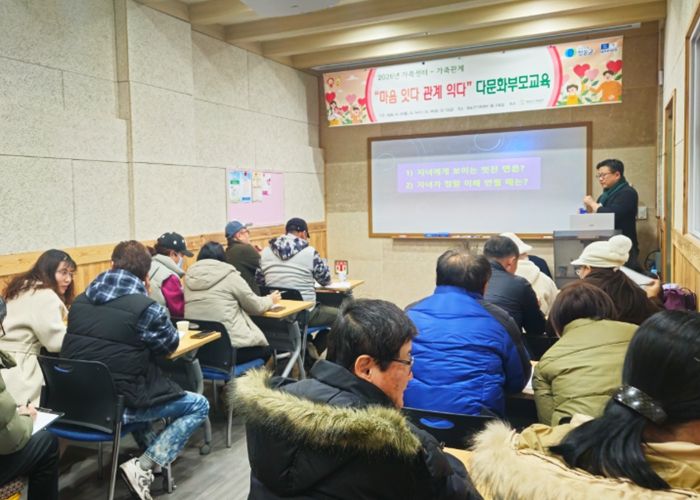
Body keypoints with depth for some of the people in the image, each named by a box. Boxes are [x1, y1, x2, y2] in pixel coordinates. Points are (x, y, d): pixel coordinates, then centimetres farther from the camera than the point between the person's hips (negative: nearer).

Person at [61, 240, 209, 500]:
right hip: (117, 405, -7)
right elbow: (170, 343, 1)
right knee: (199, 405, 6)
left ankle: (152, 447, 27)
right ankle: (142, 466, -2)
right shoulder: (146, 307, -16)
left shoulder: (80, 301, 4)